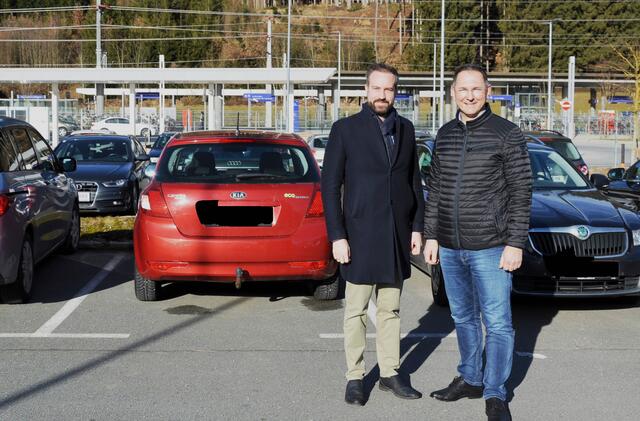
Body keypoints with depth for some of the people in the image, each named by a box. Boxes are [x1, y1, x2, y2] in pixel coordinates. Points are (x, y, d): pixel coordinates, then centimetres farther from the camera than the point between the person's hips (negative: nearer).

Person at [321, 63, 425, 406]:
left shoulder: (405, 129, 10)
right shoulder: (345, 129, -3)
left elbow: (414, 180, 14)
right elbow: (330, 185, -4)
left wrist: (417, 227, 7)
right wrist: (337, 236, -10)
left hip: (397, 235, 4)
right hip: (360, 235, -3)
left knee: (390, 310, 11)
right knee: (356, 311, 3)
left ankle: (390, 373, 19)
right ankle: (355, 377, 13)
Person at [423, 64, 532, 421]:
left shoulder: (507, 134, -6)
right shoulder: (445, 135, 10)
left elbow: (521, 191, -7)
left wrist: (515, 243, -12)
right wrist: (431, 236, 10)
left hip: (490, 247, -5)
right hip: (450, 248, 5)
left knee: (497, 321, -2)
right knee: (463, 318, 15)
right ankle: (470, 379, 29)